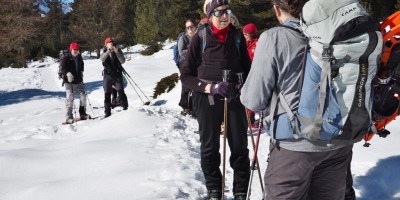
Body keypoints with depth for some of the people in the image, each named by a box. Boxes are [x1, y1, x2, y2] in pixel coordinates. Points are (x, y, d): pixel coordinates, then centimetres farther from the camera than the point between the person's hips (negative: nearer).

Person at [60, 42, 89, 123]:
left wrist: (81, 72, 16)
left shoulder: (79, 57, 8)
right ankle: (69, 117, -6)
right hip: (69, 81, -6)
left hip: (78, 81, 6)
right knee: (70, 98, -9)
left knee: (83, 96, 8)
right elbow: (63, 68, -21)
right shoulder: (66, 58, -10)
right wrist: (68, 73, -36)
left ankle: (83, 114, 21)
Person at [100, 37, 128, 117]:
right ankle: (107, 112, 9)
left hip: (117, 74, -1)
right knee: (107, 94, 2)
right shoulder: (105, 52, 1)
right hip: (108, 75, 1)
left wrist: (117, 52, -23)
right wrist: (109, 51, -32)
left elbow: (122, 61, -12)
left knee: (121, 92, -8)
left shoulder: (118, 51, 1)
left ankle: (125, 108, 3)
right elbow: (102, 59, -21)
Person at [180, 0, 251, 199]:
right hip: (207, 99, -2)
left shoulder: (237, 35, 2)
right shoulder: (200, 37, -5)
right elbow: (186, 75, -5)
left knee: (240, 147, 4)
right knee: (209, 148, 8)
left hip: (234, 98, 2)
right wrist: (211, 87, -19)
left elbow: (246, 68, 10)